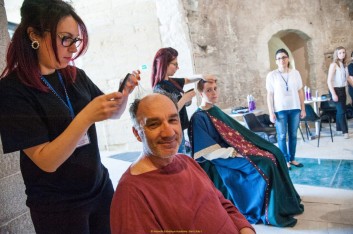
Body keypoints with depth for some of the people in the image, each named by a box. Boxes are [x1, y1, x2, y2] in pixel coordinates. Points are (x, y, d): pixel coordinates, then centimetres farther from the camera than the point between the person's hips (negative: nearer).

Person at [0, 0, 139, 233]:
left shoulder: (76, 76, -1)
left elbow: (114, 113, 9)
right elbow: (46, 161, -22)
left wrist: (125, 93, -11)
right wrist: (87, 116, -33)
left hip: (101, 188, 5)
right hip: (56, 206, -5)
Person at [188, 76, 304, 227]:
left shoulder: (216, 111, 14)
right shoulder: (198, 118, -13)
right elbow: (208, 152, -19)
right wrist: (234, 153, -22)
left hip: (235, 151, 9)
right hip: (222, 160, -9)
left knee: (273, 154, -3)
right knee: (264, 165, -23)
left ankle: (282, 201, 7)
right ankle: (272, 212, -10)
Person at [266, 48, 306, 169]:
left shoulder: (295, 73, 6)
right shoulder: (271, 75, -3)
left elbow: (300, 92, 9)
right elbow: (270, 95, -3)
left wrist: (303, 109, 7)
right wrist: (271, 113, -7)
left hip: (295, 109, 3)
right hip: (280, 110, -3)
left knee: (293, 135, 8)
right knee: (282, 136, 0)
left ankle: (292, 158, 19)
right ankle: (285, 160, 10)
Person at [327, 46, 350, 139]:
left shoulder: (344, 64, 7)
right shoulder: (333, 65, -13)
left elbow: (347, 77, 16)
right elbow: (329, 81, -17)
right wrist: (333, 94, -20)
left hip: (342, 89, 7)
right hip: (336, 90, -7)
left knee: (340, 110, 13)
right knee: (341, 111, -4)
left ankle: (339, 128, 27)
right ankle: (345, 131, 4)